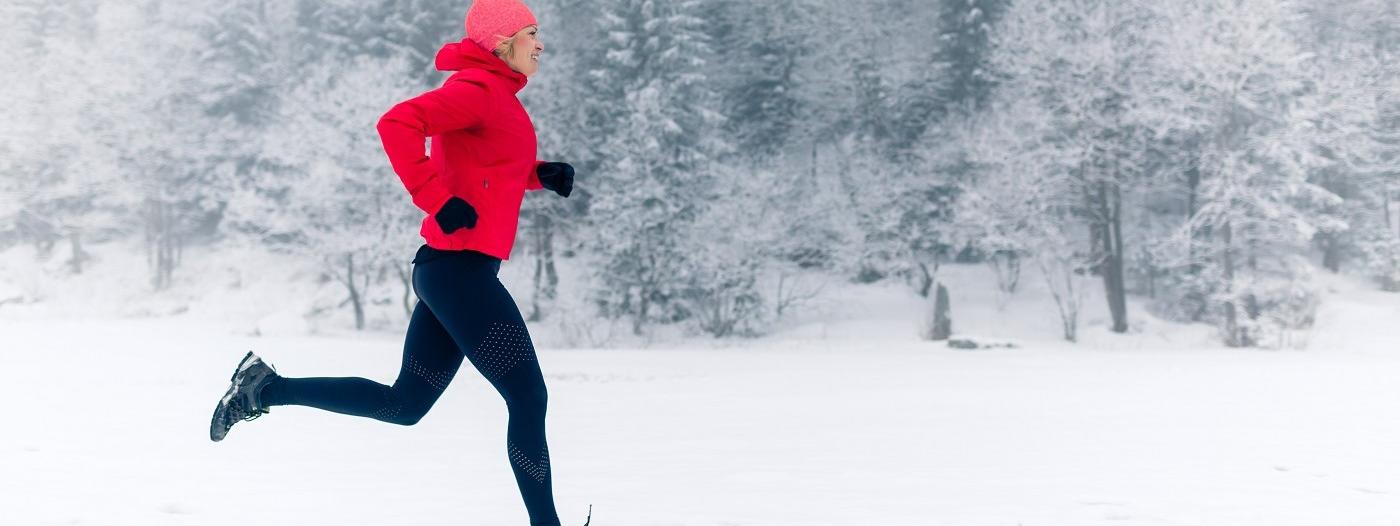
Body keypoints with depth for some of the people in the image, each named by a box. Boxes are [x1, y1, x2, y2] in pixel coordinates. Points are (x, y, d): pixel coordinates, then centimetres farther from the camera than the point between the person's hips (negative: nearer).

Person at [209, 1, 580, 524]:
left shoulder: (495, 95, 19)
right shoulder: (478, 88, -11)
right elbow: (398, 124, -24)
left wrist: (542, 173, 12)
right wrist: (439, 202, -24)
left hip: (447, 270, 10)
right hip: (462, 267, -10)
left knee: (403, 404, 15)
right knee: (528, 398, -4)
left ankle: (266, 388, 16)